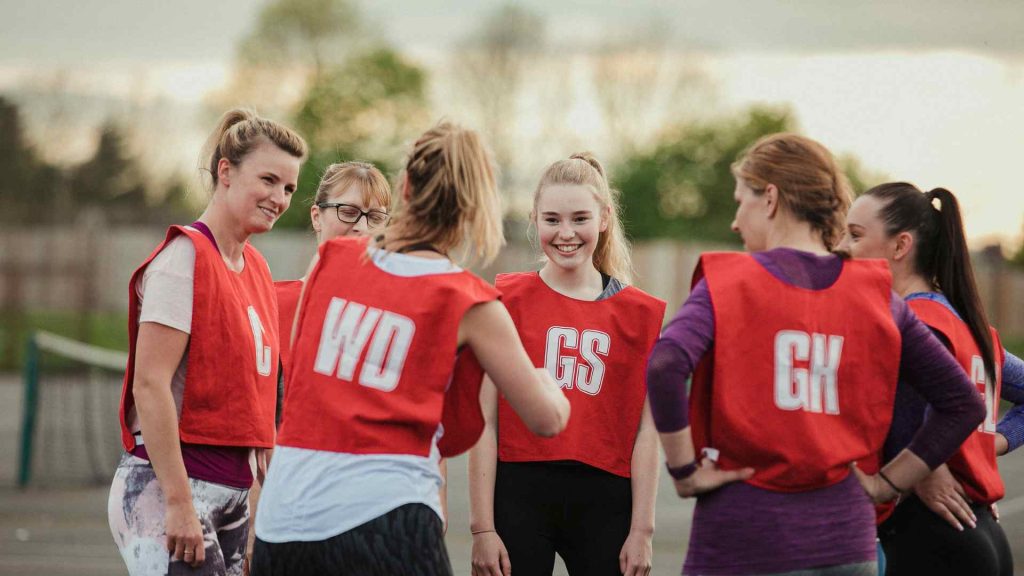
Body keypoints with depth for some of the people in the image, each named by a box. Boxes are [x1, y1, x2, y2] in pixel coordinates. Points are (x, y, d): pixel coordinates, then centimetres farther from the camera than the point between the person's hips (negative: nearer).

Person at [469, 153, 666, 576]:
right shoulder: (506, 300, 2)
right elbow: (484, 422, 0)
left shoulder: (641, 314, 6)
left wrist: (642, 530, 0)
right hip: (519, 495, -1)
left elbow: (646, 431, 5)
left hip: (605, 502, 1)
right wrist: (483, 527, -5)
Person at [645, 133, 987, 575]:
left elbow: (664, 367, -21)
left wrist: (684, 472, -12)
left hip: (743, 526, -4)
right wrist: (884, 483, 11)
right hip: (844, 533, 4)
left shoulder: (727, 282, -3)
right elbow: (963, 404, 10)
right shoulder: (876, 294, 9)